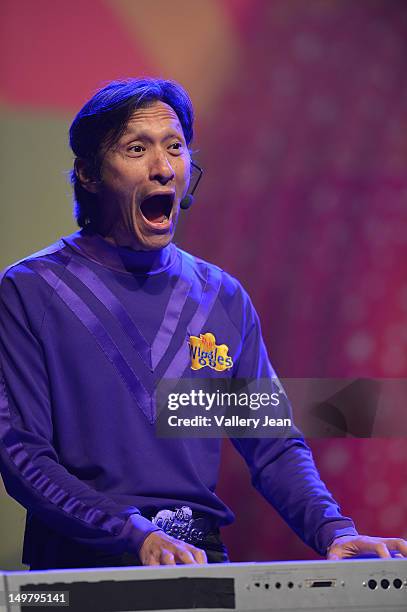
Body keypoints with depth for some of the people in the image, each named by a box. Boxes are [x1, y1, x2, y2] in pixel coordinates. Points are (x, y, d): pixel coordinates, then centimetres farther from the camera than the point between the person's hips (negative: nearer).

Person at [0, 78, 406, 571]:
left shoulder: (224, 298, 14)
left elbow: (274, 447, 13)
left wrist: (335, 530, -7)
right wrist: (137, 536, -18)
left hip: (202, 564, 3)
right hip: (84, 561, -3)